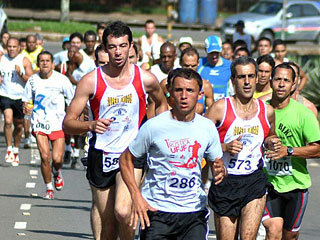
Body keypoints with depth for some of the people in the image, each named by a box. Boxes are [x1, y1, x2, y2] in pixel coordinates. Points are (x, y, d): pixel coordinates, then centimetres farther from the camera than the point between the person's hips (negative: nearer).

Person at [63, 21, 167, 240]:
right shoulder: (91, 81, -6)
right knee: (107, 220, 8)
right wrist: (91, 125, -25)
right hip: (101, 155, 1)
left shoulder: (146, 79, -3)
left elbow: (162, 104, 20)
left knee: (122, 211, -23)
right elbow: (68, 123, -6)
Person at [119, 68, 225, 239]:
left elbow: (217, 164, 14)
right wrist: (136, 197, -10)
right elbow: (126, 159, 1)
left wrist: (219, 172, -11)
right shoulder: (154, 126, -7)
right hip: (156, 212, -2)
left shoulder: (207, 128, 2)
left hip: (194, 211, 2)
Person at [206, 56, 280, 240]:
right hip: (225, 183, -1)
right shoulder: (220, 108, -5)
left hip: (255, 183, 1)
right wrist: (225, 147, -19)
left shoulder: (267, 111, 6)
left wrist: (272, 143, 3)